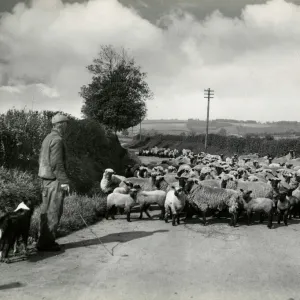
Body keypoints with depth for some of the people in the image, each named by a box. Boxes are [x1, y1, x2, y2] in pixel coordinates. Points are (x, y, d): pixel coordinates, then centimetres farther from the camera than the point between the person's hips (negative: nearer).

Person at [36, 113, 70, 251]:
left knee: (47, 210, 14)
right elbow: (56, 163, -20)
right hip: (54, 180, -10)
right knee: (53, 212, -4)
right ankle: (46, 243, 2)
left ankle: (43, 240, 22)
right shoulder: (57, 140, -14)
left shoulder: (48, 138, 15)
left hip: (46, 179, 10)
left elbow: (42, 160, 18)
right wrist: (64, 181, -19)